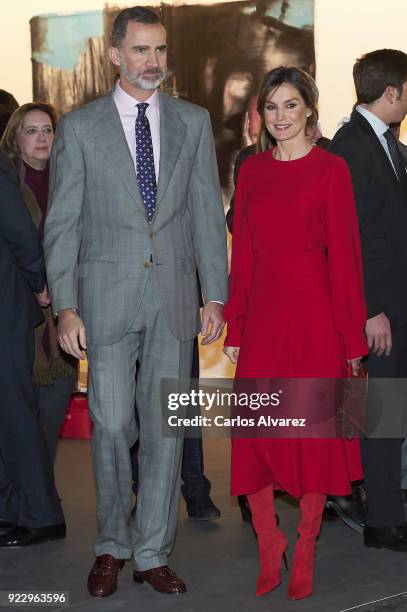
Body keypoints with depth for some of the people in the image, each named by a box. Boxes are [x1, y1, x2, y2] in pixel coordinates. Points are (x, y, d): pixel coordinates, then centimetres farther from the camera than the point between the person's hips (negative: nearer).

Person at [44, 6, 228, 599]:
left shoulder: (193, 121, 8)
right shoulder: (79, 127, 2)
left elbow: (208, 212, 7)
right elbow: (62, 223, 1)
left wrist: (215, 296, 1)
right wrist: (66, 306, -8)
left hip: (175, 295, 2)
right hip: (108, 297, -2)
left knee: (166, 428, 5)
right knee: (112, 424, -1)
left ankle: (153, 554, 17)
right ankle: (112, 545, 20)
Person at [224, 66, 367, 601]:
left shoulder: (330, 170, -3)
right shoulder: (251, 171, 9)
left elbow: (345, 256, -5)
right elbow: (242, 255, 10)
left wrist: (353, 337, -6)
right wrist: (234, 327, 7)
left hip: (314, 315, -4)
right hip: (262, 316, 4)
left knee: (313, 435, 5)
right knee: (253, 435, 2)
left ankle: (304, 555, 20)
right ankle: (269, 545, 21)